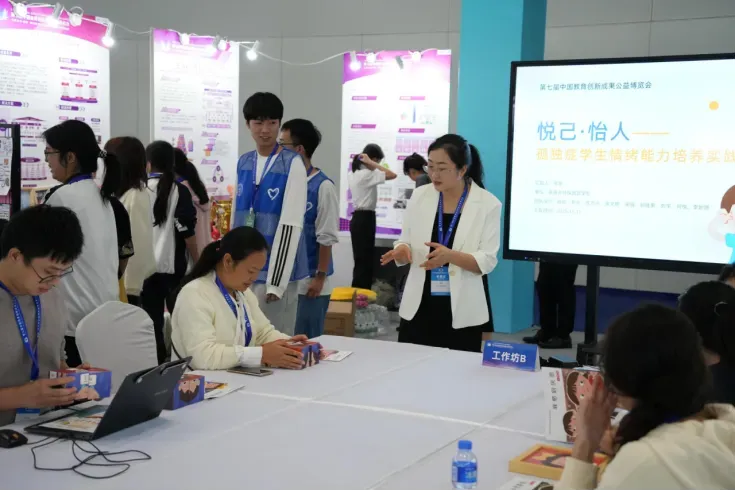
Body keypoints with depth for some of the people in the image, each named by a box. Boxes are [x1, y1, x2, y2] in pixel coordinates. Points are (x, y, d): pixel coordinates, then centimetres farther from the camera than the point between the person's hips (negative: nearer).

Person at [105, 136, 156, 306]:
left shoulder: (137, 197, -15)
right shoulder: (124, 194, 12)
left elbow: (139, 246, -18)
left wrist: (130, 289, -18)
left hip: (130, 284, -8)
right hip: (120, 280, 8)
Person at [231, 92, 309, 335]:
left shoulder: (292, 164, -9)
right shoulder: (243, 163, 9)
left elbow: (291, 224, -13)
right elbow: (236, 216, 14)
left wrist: (276, 280, -15)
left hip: (275, 267, -5)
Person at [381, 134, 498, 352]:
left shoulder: (488, 204, -6)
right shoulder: (420, 197, 3)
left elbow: (487, 261, -10)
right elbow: (406, 243, 8)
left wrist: (450, 256, -27)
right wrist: (402, 251, -16)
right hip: (419, 308, 3)